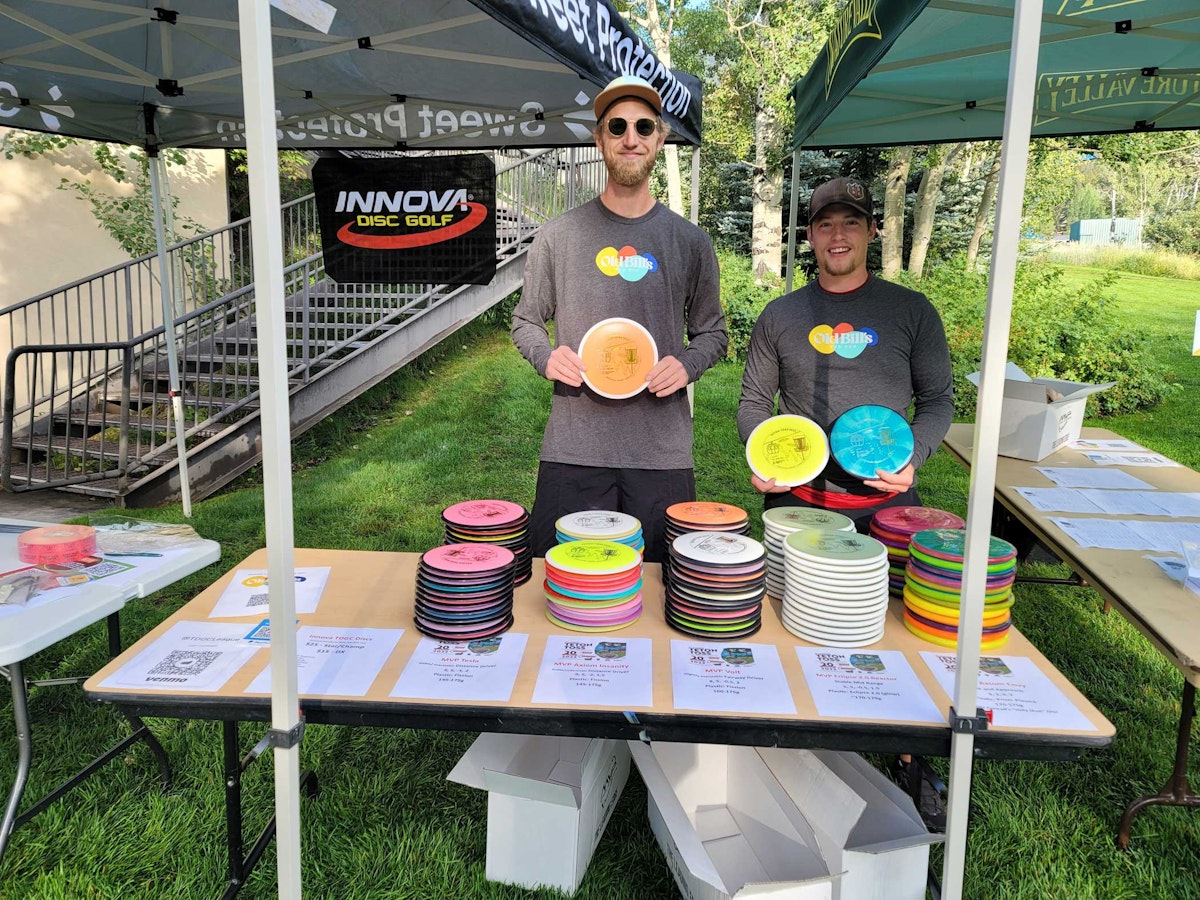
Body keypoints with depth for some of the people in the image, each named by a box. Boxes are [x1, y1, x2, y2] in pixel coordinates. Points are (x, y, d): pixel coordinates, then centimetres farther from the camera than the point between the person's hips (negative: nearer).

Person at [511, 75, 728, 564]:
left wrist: (688, 365, -6)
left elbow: (712, 332, 15)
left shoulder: (690, 241, 8)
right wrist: (546, 356, -9)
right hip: (572, 449, -1)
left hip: (663, 453, 1)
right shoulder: (558, 235, 6)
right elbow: (526, 320, 13)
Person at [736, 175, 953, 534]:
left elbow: (937, 400, 5)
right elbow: (754, 402, 8)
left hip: (887, 501, 0)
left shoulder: (913, 311, 1)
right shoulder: (779, 315, 3)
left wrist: (911, 456, -12)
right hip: (795, 497, 1)